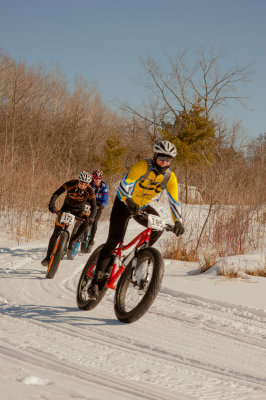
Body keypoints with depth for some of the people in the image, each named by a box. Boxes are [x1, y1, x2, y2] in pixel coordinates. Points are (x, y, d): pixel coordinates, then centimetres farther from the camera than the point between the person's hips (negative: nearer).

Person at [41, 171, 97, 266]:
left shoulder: (89, 191, -23)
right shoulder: (70, 184, -25)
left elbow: (94, 206, -26)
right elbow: (56, 194, -31)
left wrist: (92, 217, -45)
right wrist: (52, 205, -48)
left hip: (79, 210, 0)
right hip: (67, 207, 0)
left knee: (86, 221, -34)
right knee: (56, 233, -9)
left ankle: (73, 240, -14)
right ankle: (48, 257, 2)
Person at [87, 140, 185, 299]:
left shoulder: (170, 177, -12)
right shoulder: (142, 166, -26)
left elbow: (174, 201, -12)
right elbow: (124, 185, -34)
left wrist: (178, 221, -26)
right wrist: (130, 201, -51)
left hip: (142, 206, 5)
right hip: (124, 203, -5)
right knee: (114, 241, -14)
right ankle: (97, 279, -10)